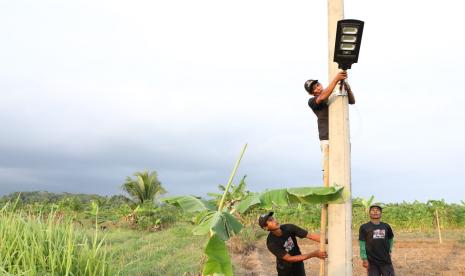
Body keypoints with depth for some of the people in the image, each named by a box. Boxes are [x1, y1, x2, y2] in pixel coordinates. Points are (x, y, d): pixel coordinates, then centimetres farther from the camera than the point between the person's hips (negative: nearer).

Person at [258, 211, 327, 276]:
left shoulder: (289, 228, -20)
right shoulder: (271, 243, -30)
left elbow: (310, 236, -20)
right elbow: (289, 258, -30)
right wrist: (314, 254, -34)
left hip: (298, 265, 4)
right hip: (285, 270, -3)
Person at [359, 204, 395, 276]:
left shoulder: (386, 226, 7)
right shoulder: (364, 227, -3)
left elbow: (391, 239, 25)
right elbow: (362, 245, -4)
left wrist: (389, 250, 15)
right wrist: (364, 259, -10)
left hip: (386, 261, 3)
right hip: (372, 262, -3)